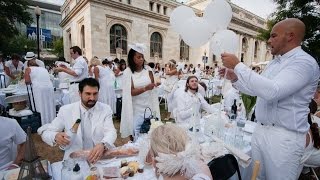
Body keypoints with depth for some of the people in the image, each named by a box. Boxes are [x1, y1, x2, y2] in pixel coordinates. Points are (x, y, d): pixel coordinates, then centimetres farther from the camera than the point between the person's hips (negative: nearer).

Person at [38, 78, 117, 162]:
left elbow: (111, 132, -12)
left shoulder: (106, 109, -2)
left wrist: (103, 145, -34)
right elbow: (45, 132, 4)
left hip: (100, 157, -1)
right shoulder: (66, 110, 0)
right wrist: (55, 136, -20)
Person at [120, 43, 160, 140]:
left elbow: (152, 87, 7)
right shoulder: (128, 72, -7)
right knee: (136, 133, 5)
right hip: (136, 107, -2)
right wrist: (145, 88, -26)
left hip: (148, 106, 2)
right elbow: (131, 92, -13)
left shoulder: (148, 70, 0)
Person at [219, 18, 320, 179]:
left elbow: (271, 91, -30)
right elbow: (256, 89, 19)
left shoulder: (304, 62, -15)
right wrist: (235, 78, 3)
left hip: (284, 136, -7)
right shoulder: (274, 63, 12)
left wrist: (238, 66, -25)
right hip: (260, 130, 8)